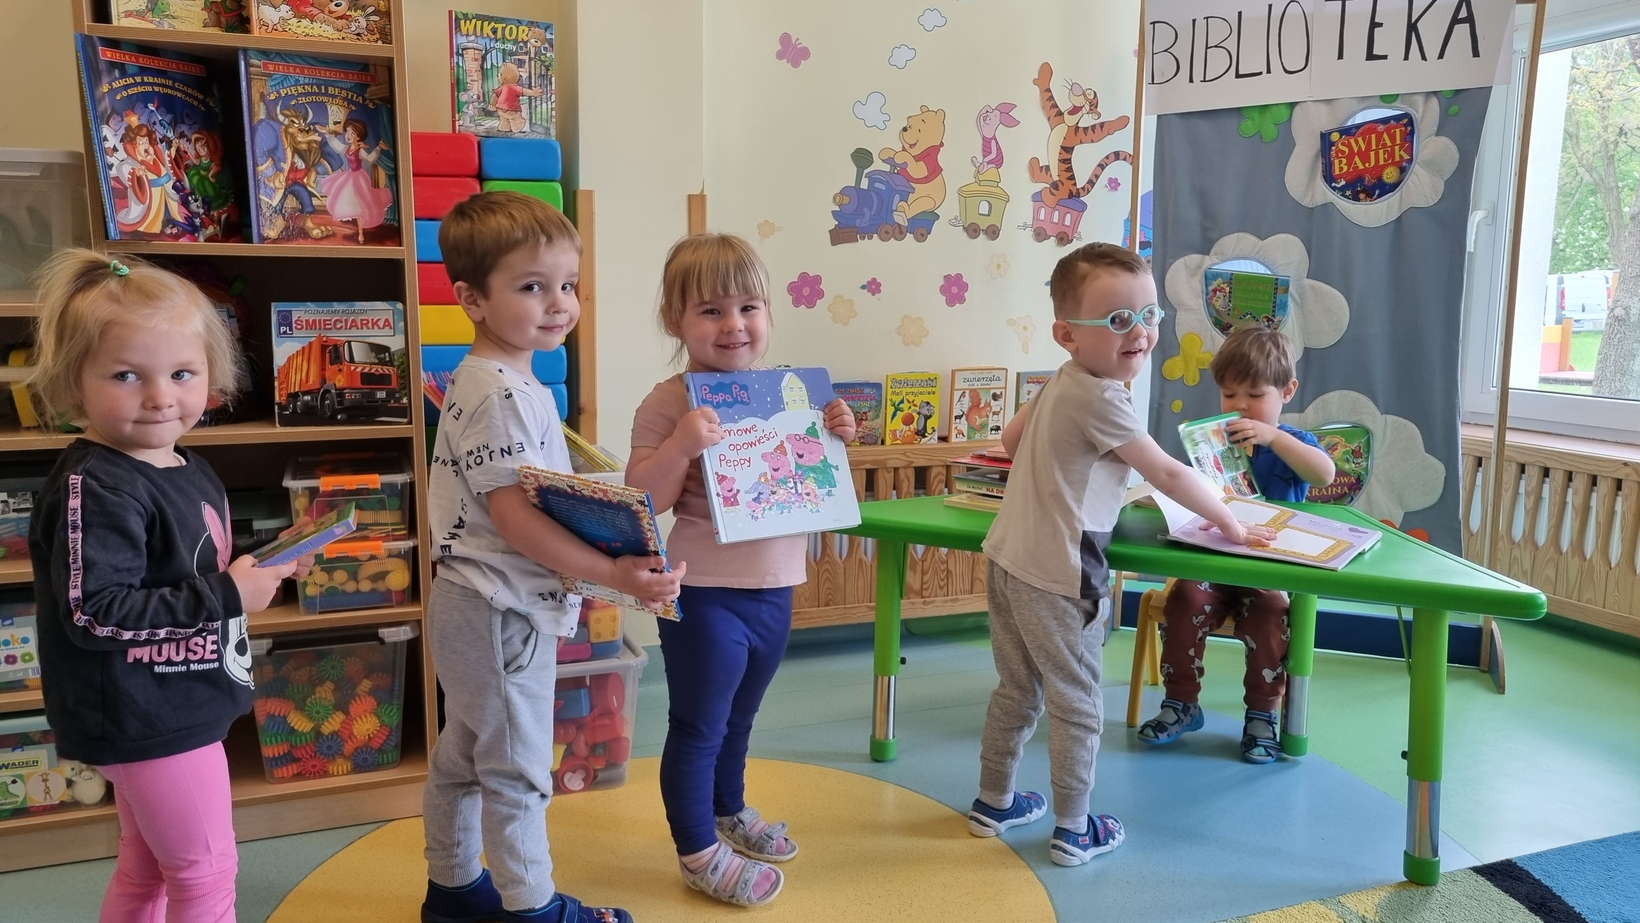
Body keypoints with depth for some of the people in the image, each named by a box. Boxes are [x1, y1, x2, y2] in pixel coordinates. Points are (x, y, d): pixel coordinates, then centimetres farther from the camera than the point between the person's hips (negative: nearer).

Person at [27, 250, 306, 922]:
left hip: (169, 708, 9)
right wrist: (227, 596, -27)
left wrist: (262, 569, 3)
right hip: (148, 717, -9)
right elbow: (94, 613, -29)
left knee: (146, 867, 23)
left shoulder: (188, 470, 7)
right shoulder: (93, 488, -23)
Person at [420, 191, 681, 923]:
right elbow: (513, 518, -26)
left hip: (479, 604, 10)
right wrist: (614, 575, -29)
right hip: (502, 610, -10)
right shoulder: (500, 395, -22)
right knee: (517, 767, 5)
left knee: (463, 756, 21)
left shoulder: (492, 383, 10)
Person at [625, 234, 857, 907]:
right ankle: (699, 851, 27)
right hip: (705, 596, -6)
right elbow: (642, 502, -19)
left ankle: (730, 811, 47)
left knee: (737, 719, 26)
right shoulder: (668, 404, -14)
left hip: (774, 591, 6)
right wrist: (681, 446, -32)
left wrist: (834, 439, -4)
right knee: (698, 728, 9)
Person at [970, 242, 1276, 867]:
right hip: (1056, 579, -9)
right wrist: (1230, 526, -2)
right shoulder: (1102, 400, -18)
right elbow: (1167, 475, -12)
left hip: (1007, 559, 9)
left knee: (1017, 691, 21)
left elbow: (1010, 440, 24)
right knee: (1077, 707, 7)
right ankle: (1073, 831, 19)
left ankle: (994, 803, 34)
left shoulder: (1059, 383, 9)